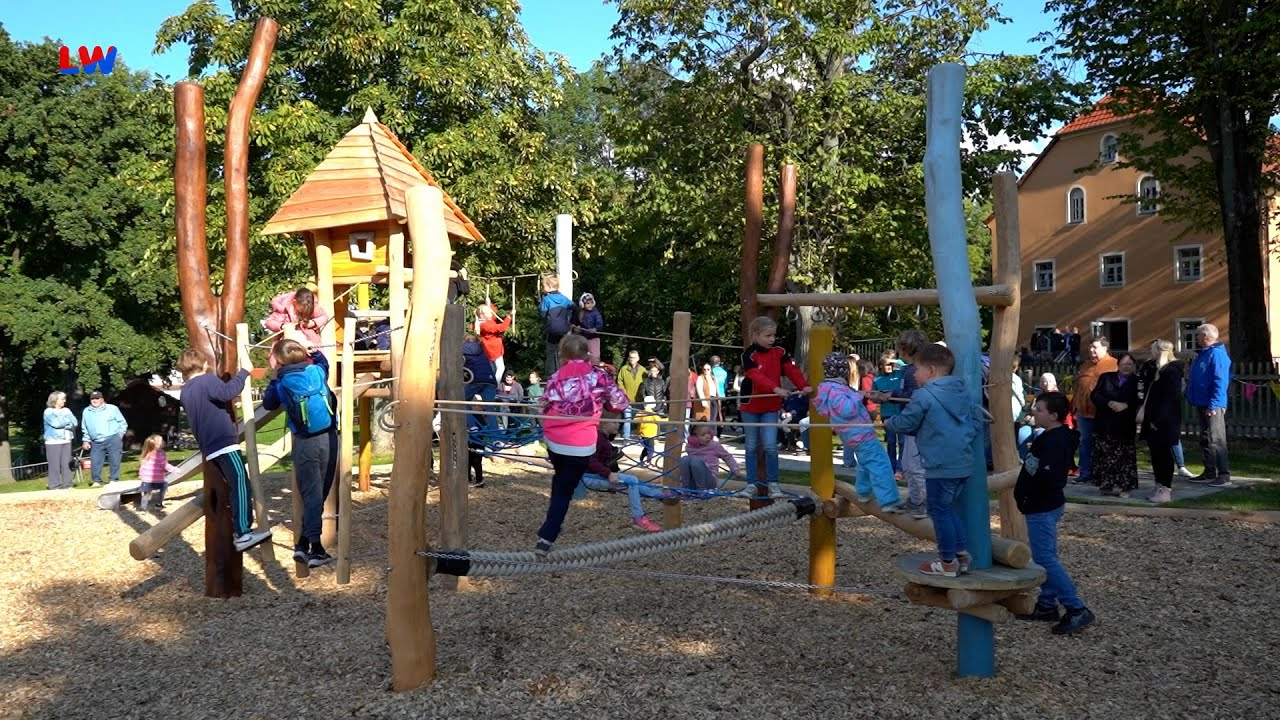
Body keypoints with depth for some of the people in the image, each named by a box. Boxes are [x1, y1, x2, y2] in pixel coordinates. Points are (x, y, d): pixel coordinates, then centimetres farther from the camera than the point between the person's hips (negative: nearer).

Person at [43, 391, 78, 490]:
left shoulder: (66, 410, 14)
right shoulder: (48, 412, -2)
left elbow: (75, 423, 4)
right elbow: (56, 423, -17)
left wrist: (62, 422, -9)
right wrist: (68, 420, -3)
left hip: (66, 441, 5)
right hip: (53, 442, -5)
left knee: (66, 463, 4)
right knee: (55, 464, -6)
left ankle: (67, 483, 9)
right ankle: (54, 485, -5)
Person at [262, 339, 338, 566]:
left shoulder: (281, 383, -3)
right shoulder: (318, 371, 3)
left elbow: (268, 404, 16)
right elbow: (321, 358, 28)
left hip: (305, 443, -2)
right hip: (328, 438, 2)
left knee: (311, 494, 4)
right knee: (320, 492, 9)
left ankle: (313, 547, 2)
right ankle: (306, 543, 11)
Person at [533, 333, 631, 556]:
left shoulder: (555, 378, 2)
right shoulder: (596, 376, -5)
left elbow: (545, 410, 6)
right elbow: (620, 402, -1)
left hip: (553, 442, 3)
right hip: (580, 446, -3)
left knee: (560, 481, 30)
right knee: (564, 491, 6)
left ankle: (551, 526, 33)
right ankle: (546, 538, -3)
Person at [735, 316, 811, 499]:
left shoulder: (779, 353, 0)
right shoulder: (749, 355, -13)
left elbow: (792, 370, -11)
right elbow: (757, 376, -27)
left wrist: (804, 386, -29)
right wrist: (776, 389, -42)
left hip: (771, 407, 1)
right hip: (750, 407, -1)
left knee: (770, 446, -7)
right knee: (751, 447, 8)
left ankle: (773, 483, 7)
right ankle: (752, 484, 17)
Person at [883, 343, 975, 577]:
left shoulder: (924, 395, -13)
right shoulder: (962, 393, 11)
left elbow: (905, 423, -7)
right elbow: (974, 424, 14)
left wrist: (889, 422, 13)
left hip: (941, 465, -8)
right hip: (963, 462, 8)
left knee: (939, 510, 3)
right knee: (948, 507, 21)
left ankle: (948, 562, 10)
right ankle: (962, 553, 21)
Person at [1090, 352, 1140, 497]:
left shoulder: (1136, 382, 6)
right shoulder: (1105, 377, 11)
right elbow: (1094, 395, 0)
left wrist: (1126, 405, -19)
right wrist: (1108, 403, -15)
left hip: (1125, 426, -1)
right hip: (1104, 424, 1)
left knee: (1124, 457, -2)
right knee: (1105, 456, 1)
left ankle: (1124, 486, 2)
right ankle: (1107, 484, 8)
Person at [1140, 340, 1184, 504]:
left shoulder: (1172, 371, -13)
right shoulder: (1156, 370, 16)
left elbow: (1169, 398, -20)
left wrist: (1158, 420, -22)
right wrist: (1145, 414, 10)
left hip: (1165, 423, -9)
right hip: (1154, 421, 9)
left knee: (1164, 455, -4)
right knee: (1156, 454, 11)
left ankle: (1166, 489, 0)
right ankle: (1160, 486, 18)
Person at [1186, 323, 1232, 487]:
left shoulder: (1217, 354, -15)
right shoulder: (1202, 354, 15)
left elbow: (1220, 382, -21)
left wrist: (1213, 405, -24)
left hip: (1213, 406, -10)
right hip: (1202, 404, 10)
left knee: (1216, 441, -7)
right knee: (1205, 441, 15)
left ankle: (1224, 476, -3)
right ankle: (1210, 473, 23)